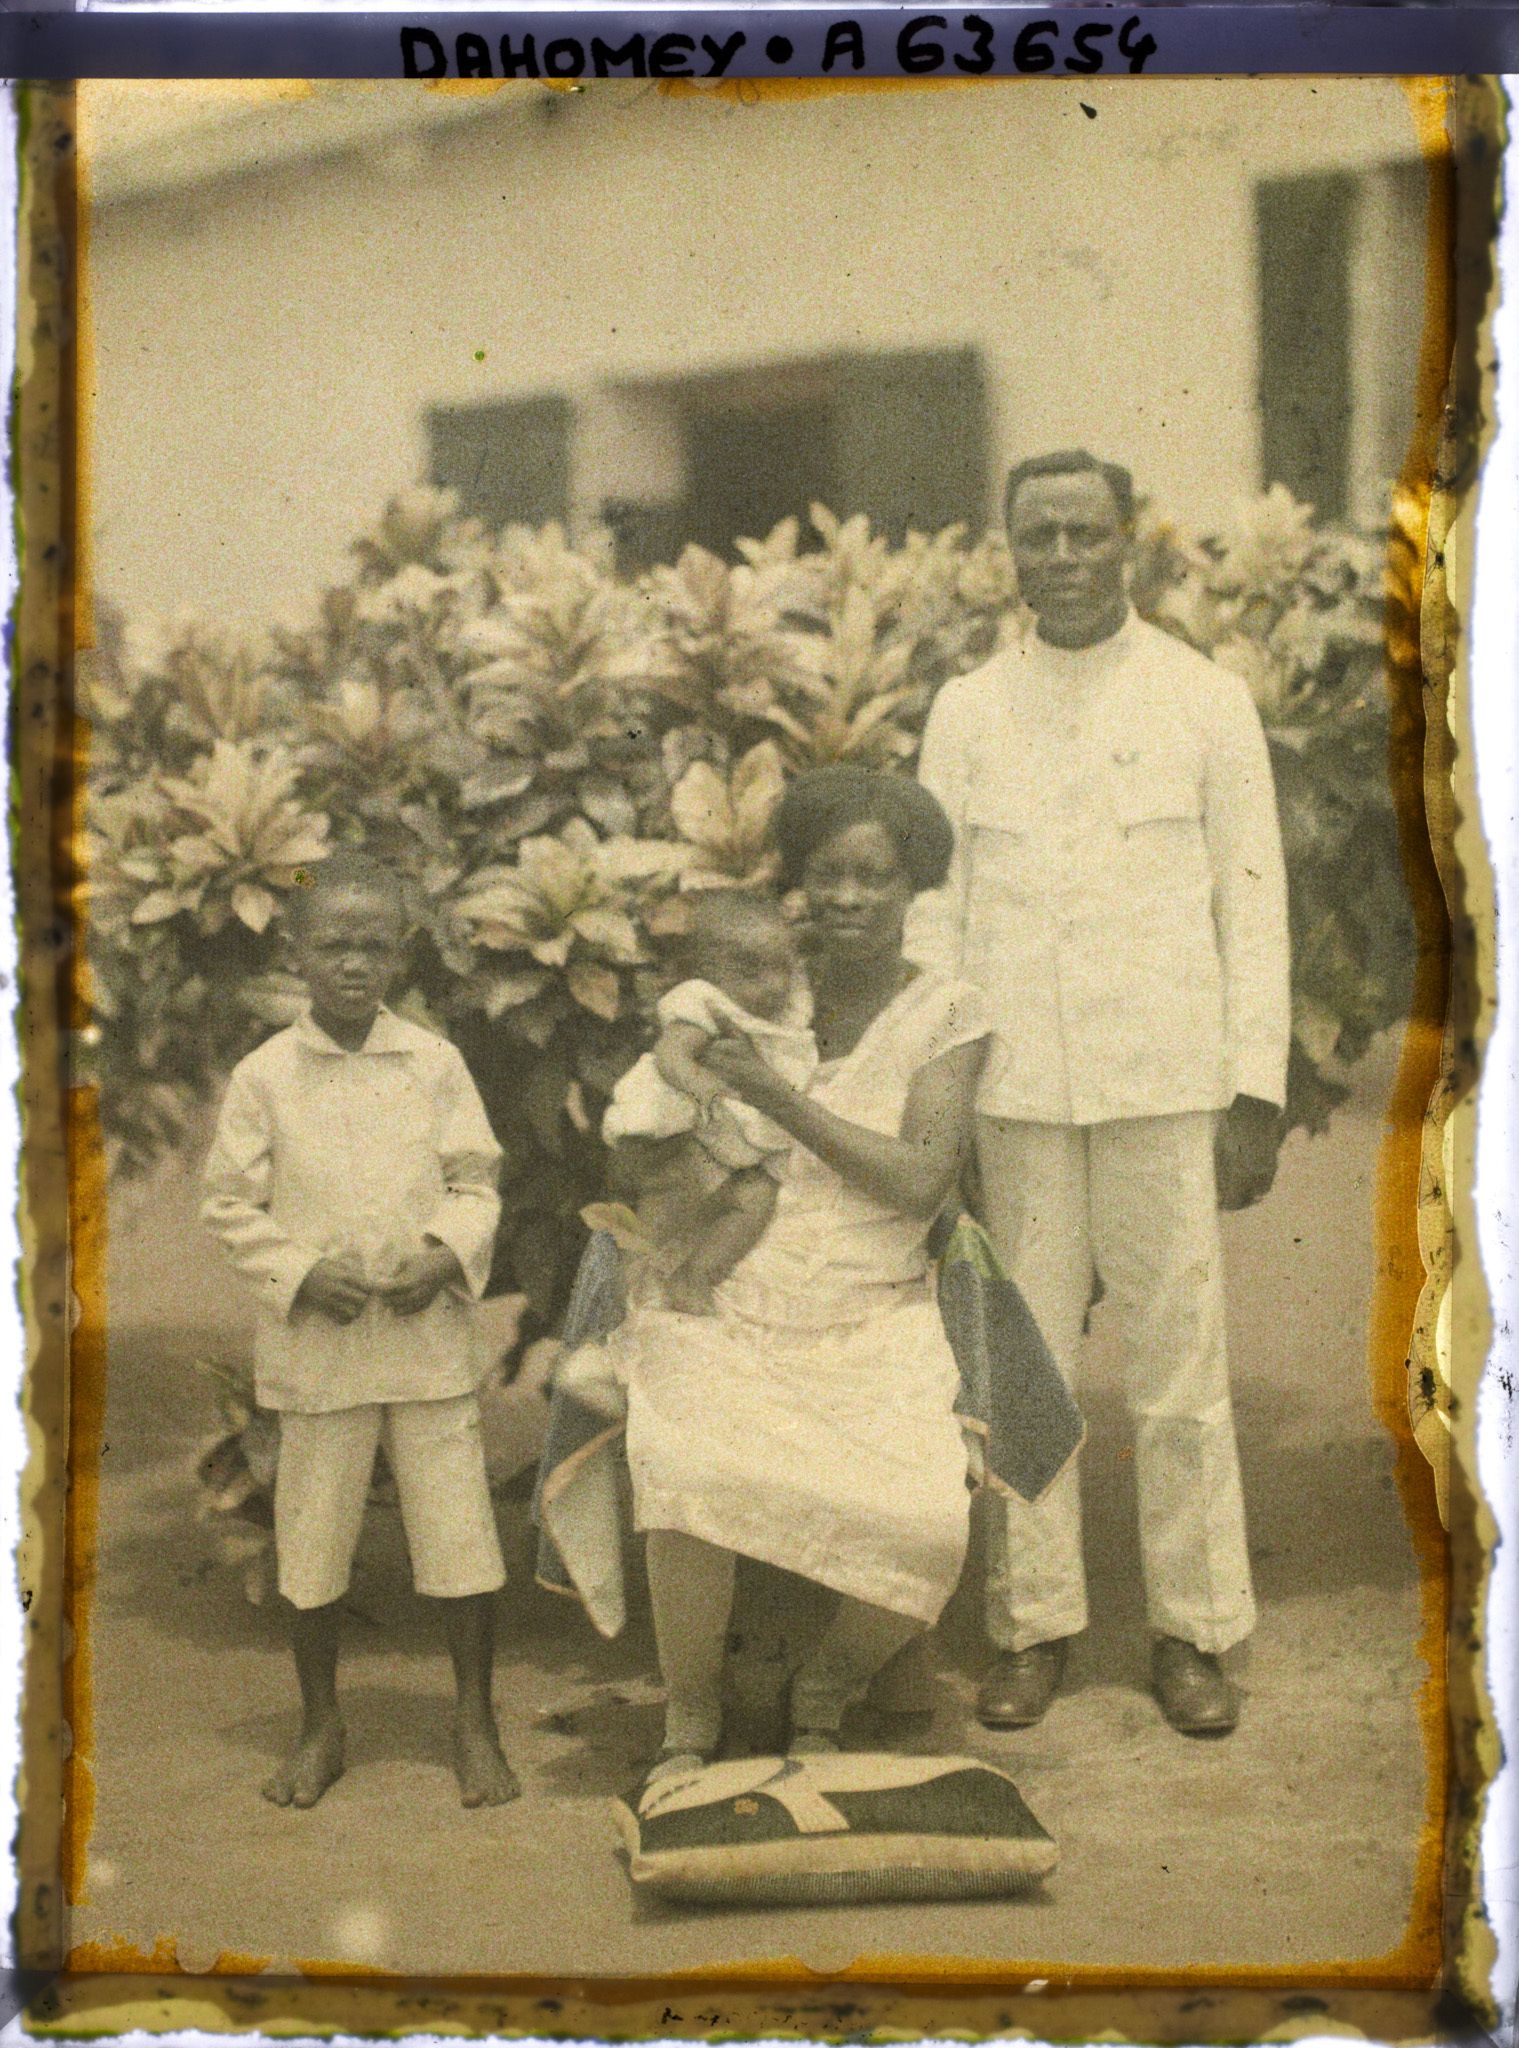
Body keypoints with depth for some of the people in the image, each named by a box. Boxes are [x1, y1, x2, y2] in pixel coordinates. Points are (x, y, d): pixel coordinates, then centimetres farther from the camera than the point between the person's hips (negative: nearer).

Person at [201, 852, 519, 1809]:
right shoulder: (264, 1076, -2)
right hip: (317, 1344, 0)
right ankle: (321, 1728, 28)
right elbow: (232, 1203, 1)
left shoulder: (435, 1063, 1)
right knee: (312, 1542, 9)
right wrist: (303, 1273, -12)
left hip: (429, 1332, 0)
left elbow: (475, 1181, 5)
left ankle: (476, 1723, 21)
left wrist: (445, 1255, -13)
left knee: (461, 1534, 3)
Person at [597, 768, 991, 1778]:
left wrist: (778, 1095, -16)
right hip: (729, 1310, 0)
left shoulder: (949, 1015, 3)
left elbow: (919, 1183, -10)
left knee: (926, 1531, -25)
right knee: (690, 1472, -32)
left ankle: (824, 1696, 9)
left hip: (873, 1325, 0)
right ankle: (691, 1717, -4)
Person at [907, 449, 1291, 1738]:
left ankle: (1195, 1632, 16)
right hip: (1019, 1090, 2)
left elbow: (1254, 906, 4)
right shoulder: (968, 712, 9)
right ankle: (1034, 1626, 18)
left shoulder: (1209, 702, 5)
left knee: (1180, 1363, 2)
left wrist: (1258, 1094, -3)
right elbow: (935, 909, 10)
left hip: (1167, 1084, -1)